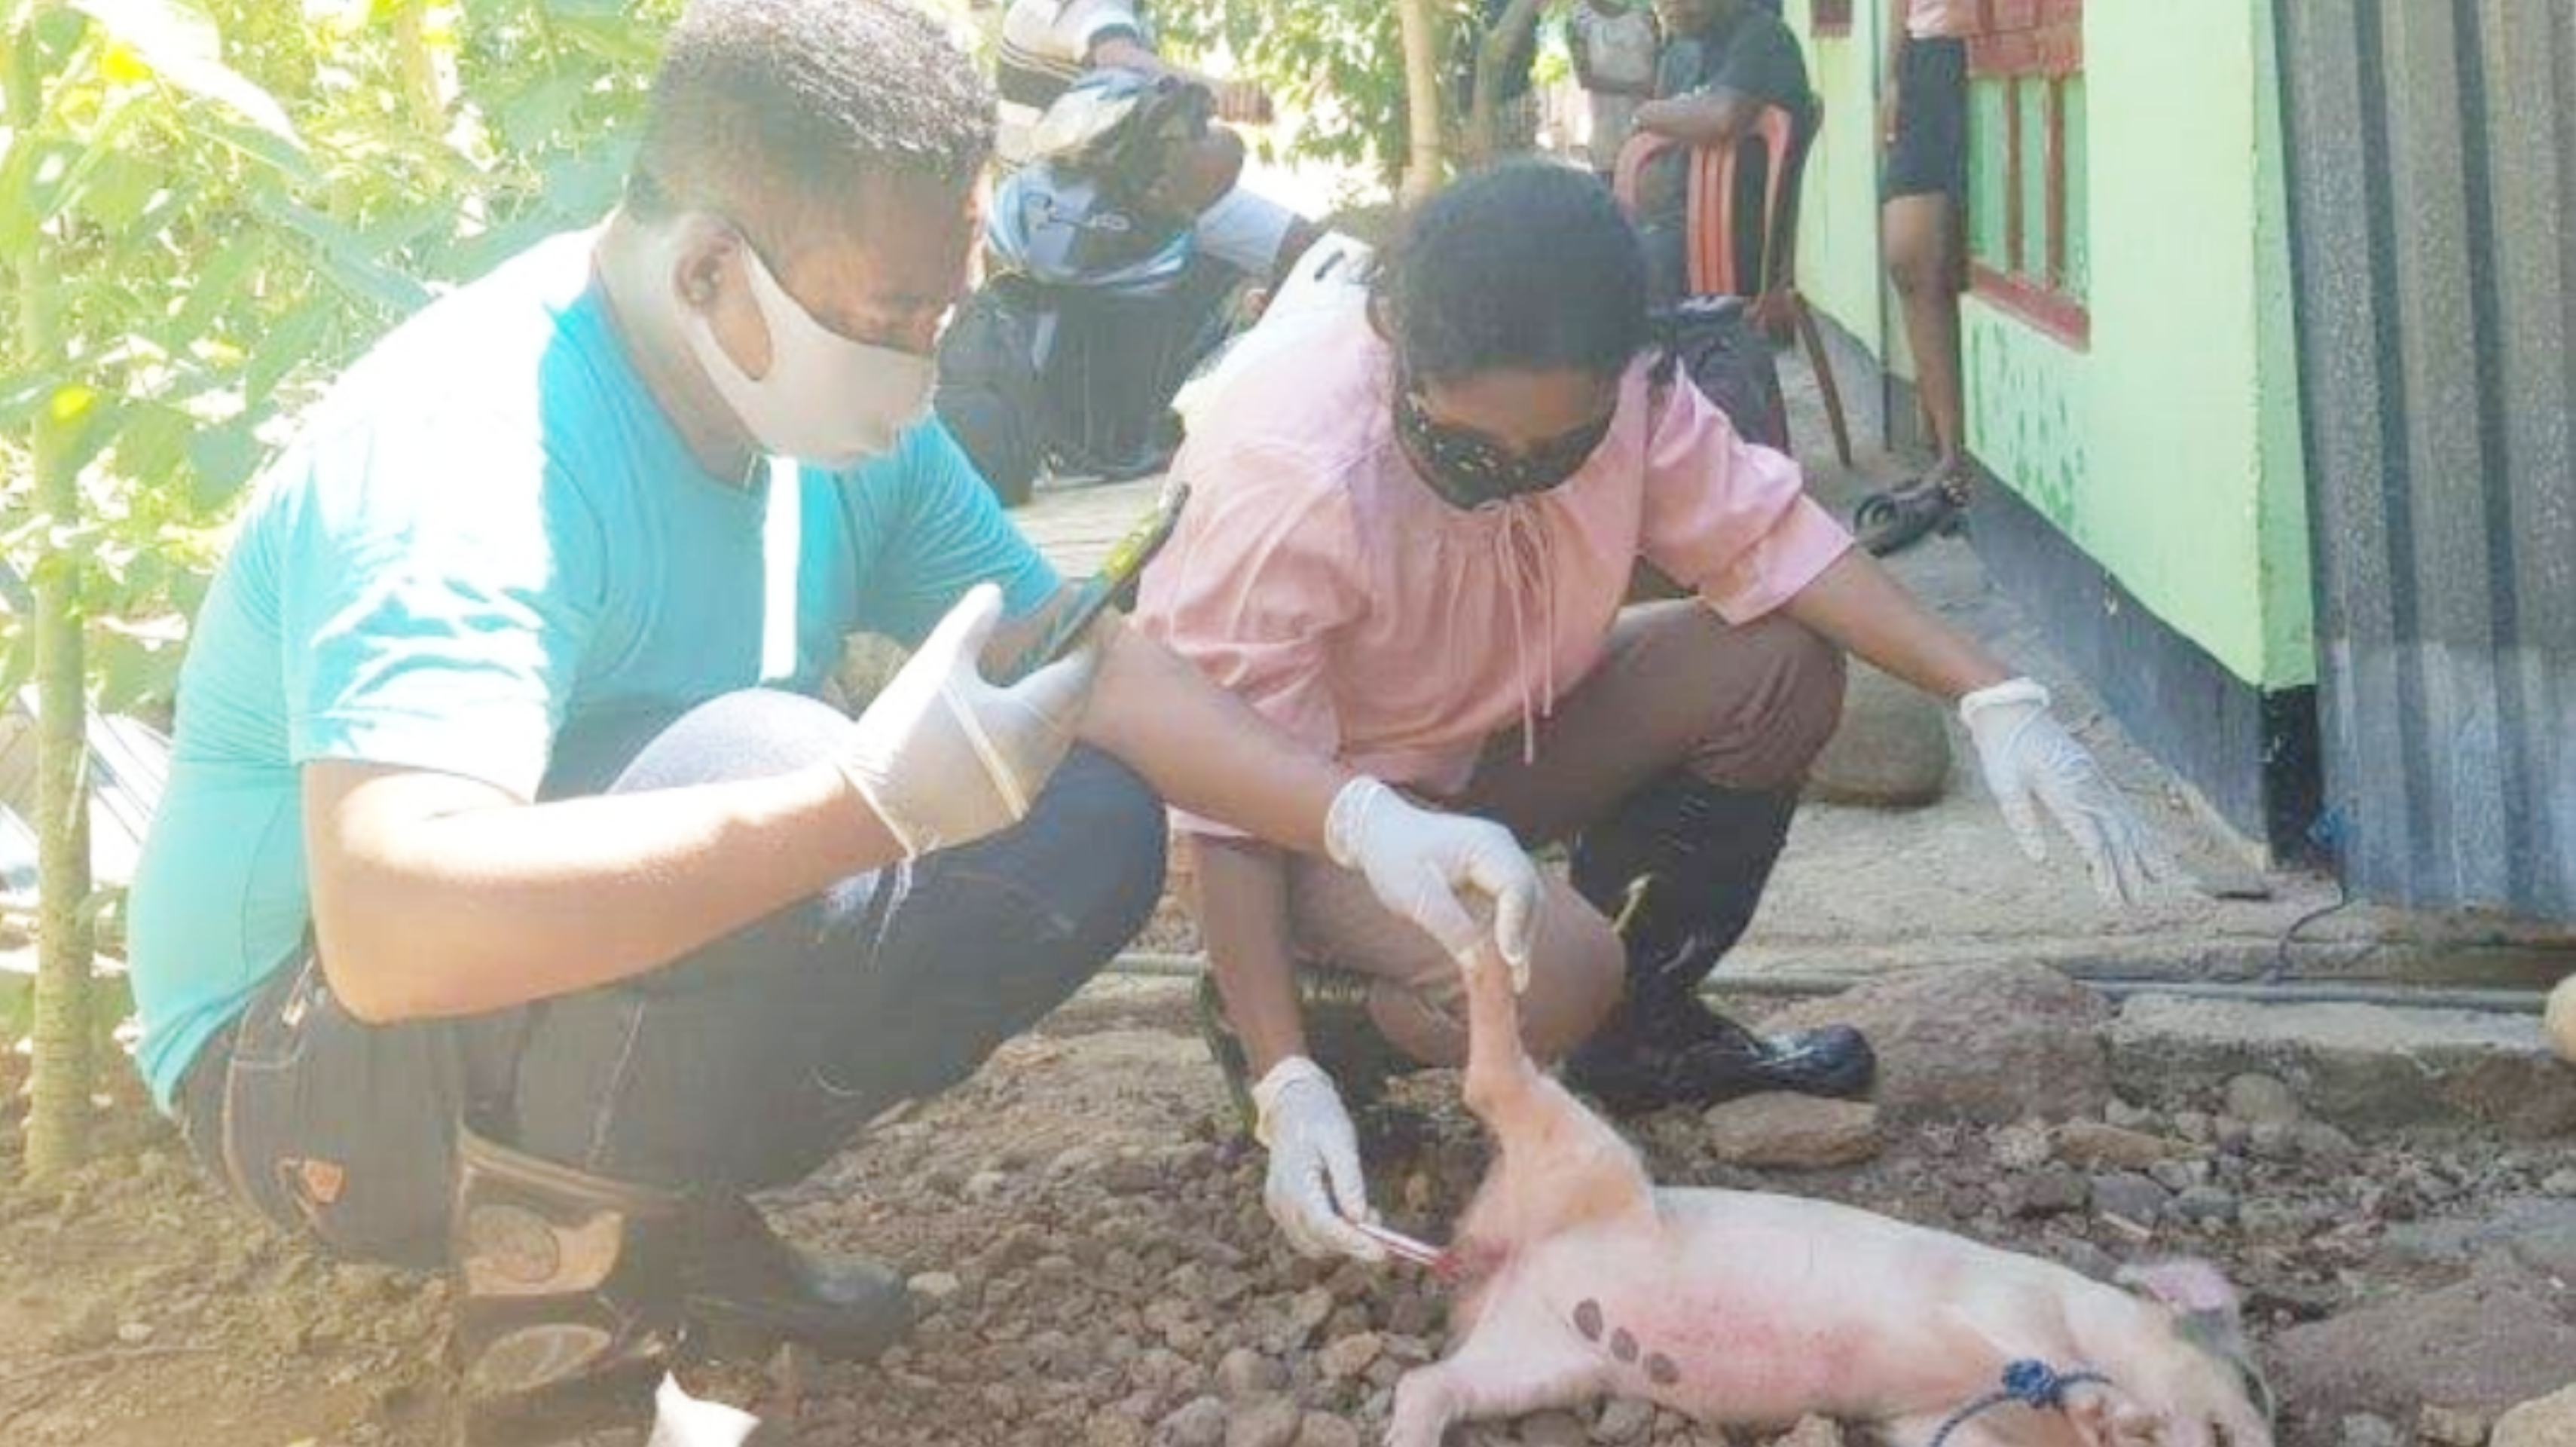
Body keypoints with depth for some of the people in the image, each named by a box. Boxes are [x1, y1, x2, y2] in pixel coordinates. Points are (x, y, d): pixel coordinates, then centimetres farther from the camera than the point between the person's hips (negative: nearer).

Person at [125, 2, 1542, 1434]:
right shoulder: (463, 453, -30)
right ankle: (554, 1272, -12)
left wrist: (1363, 819, -13)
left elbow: (1088, 659, 3)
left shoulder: (834, 414, -4)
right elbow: (392, 924, -44)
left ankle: (665, 1208, 3)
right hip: (311, 1069, -8)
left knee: (1089, 826, -3)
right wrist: (869, 802, -48)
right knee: (760, 762, -35)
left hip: (628, 990, 8)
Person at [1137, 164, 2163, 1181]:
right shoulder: (1289, 481, -34)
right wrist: (1289, 1090, -36)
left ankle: (1644, 1023, 9)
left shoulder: (1606, 394, -18)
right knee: (1551, 974, -32)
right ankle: (1300, 1018, 0)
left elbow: (1765, 532, -10)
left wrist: (1994, 698, -22)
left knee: (1781, 664, -11)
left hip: (1491, 732, 7)